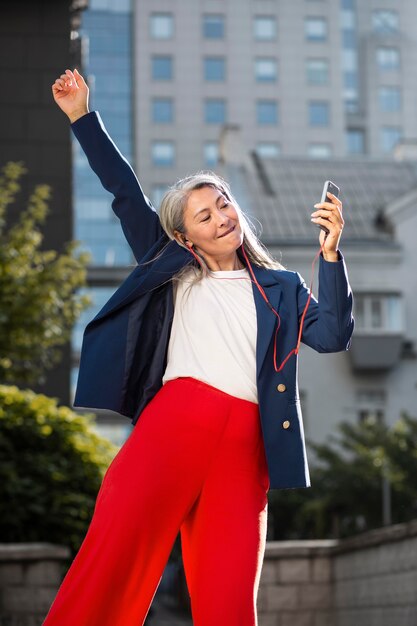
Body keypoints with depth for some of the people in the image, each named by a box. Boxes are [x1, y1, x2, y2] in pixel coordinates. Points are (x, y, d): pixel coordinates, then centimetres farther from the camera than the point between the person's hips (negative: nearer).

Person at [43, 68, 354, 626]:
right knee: (115, 550, -20)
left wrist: (331, 254, -1)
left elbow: (332, 337, 8)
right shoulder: (174, 270, 22)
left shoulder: (281, 288, 22)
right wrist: (83, 118, 21)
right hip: (175, 422, -1)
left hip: (247, 442, 1)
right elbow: (127, 196, 23)